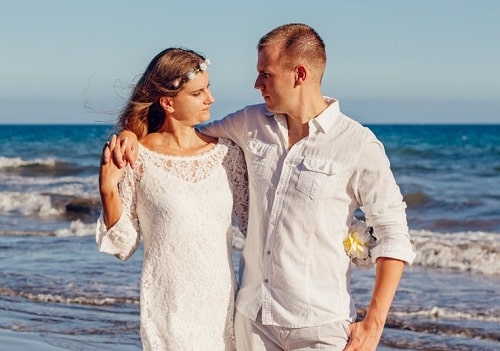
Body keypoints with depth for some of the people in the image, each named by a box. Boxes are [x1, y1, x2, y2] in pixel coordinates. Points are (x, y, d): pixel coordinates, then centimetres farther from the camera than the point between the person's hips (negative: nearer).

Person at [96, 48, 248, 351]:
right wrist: (108, 188, -16)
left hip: (223, 303, 3)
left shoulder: (226, 152, 0)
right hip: (168, 310, -3)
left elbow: (252, 219, 6)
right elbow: (123, 246, -4)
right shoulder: (137, 158, -8)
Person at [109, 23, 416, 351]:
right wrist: (132, 133, 0)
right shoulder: (252, 123, 5)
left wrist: (373, 324, -13)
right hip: (253, 315, 5)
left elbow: (394, 235, -7)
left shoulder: (358, 146, -9)